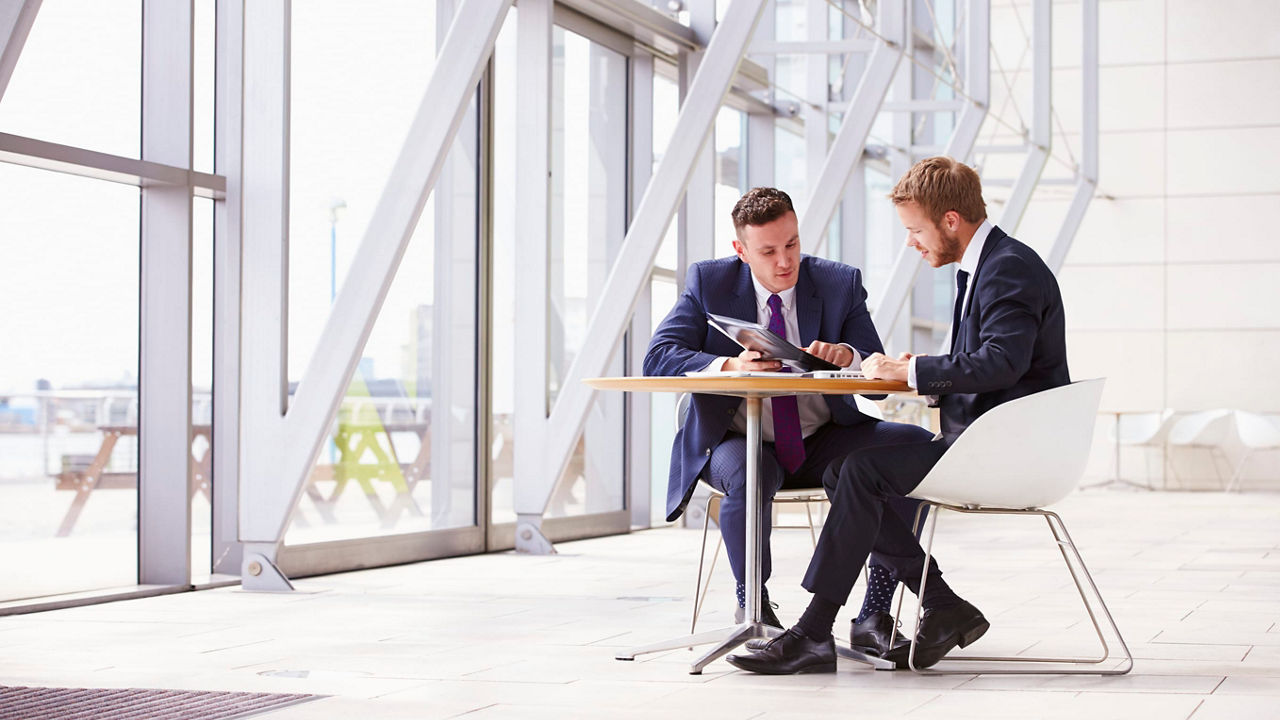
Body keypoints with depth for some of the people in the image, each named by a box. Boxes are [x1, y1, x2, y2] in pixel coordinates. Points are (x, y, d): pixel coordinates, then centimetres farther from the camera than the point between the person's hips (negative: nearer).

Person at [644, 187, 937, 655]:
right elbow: (658, 358, -12)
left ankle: (875, 614, -16)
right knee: (747, 477, -39)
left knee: (918, 447, -21)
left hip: (822, 440, 2)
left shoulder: (840, 284, 0)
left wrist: (845, 354, -27)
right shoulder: (708, 283, -2)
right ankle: (753, 611, -11)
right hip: (739, 440, -2)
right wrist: (729, 366, -30)